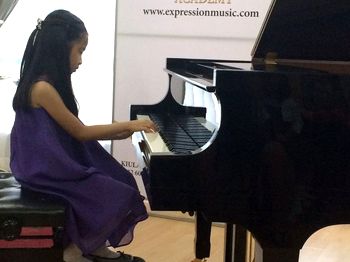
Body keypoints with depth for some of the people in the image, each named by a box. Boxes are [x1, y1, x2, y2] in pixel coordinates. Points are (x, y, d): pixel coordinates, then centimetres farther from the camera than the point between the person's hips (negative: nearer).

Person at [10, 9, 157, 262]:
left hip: (58, 159, 10)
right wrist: (127, 125, -11)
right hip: (45, 168, -9)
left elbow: (75, 130, 9)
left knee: (120, 181, 6)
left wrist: (119, 132, 4)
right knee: (116, 195, -13)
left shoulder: (51, 82, 7)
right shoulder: (42, 88, -23)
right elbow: (80, 132, -18)